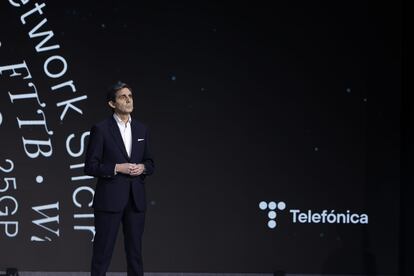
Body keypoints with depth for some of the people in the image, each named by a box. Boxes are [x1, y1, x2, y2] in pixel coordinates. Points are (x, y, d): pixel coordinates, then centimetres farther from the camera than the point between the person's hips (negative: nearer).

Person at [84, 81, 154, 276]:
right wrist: (117, 168, -16)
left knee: (135, 251, 9)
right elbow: (90, 166, -7)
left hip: (136, 199, 5)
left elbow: (150, 163, 18)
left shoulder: (141, 129, 11)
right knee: (103, 252, -1)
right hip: (109, 199, -5)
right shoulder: (101, 129, -5)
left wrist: (143, 167, -4)